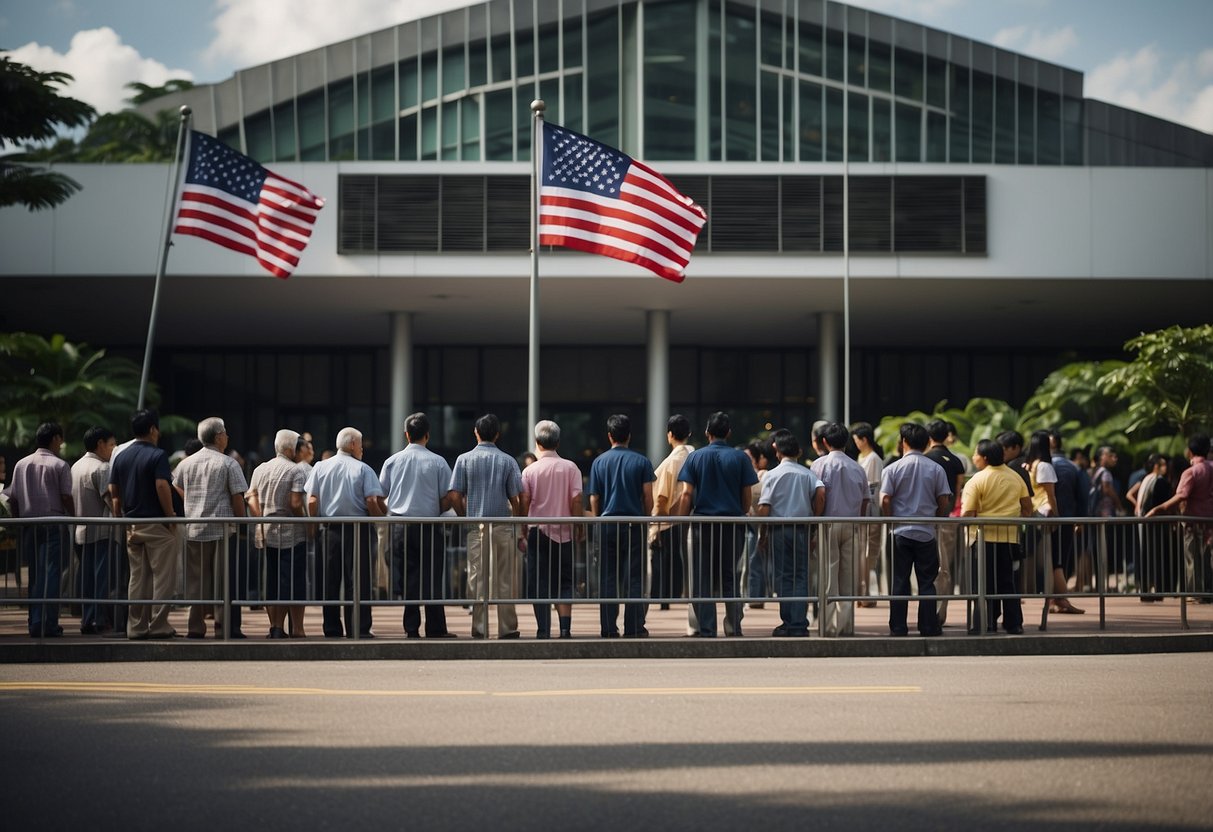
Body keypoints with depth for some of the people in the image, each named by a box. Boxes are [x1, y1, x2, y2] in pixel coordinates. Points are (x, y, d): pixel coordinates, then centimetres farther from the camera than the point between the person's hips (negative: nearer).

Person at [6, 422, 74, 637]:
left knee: (34, 574, 12)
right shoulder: (60, 465, -5)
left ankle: (34, 622, 12)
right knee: (51, 575, -4)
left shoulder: (21, 464, 8)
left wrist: (19, 519, 17)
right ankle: (47, 625, -9)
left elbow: (12, 499, 8)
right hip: (54, 524, -5)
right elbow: (66, 498, -8)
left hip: (29, 525, 5)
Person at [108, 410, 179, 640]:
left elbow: (113, 491, 11)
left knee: (137, 576, 10)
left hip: (132, 523, 7)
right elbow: (162, 487, -20)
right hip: (156, 524, -7)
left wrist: (121, 515, 17)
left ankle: (136, 627, 10)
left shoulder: (120, 456, 10)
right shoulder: (157, 456, -11)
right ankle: (158, 625, -4)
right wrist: (171, 516, -13)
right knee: (162, 576, -2)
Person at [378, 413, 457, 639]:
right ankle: (435, 629, 5)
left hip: (399, 526, 2)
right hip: (429, 526, -2)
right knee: (432, 578, 3)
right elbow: (448, 498, -4)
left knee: (407, 577, 6)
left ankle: (412, 628, 4)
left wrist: (388, 514, 19)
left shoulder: (392, 461, 2)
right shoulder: (437, 462, -4)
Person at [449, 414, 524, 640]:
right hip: (503, 526, 0)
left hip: (475, 527, 0)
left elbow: (455, 497, -3)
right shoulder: (508, 461, 1)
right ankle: (507, 629, 7)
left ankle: (479, 629, 3)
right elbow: (516, 499, -1)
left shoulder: (464, 460, 2)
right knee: (505, 580, 5)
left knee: (477, 579, 4)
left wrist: (466, 518, 12)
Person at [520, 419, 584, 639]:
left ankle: (544, 631, 1)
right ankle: (565, 628, -5)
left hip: (538, 532, -1)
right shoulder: (570, 468, -2)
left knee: (539, 584, 5)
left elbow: (524, 504, -3)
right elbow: (576, 501, -5)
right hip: (564, 532, 1)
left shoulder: (530, 470, -3)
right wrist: (580, 528, 5)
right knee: (564, 583, 8)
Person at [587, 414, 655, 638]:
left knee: (607, 579, 5)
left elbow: (594, 498, 3)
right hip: (634, 525, -1)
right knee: (634, 578, 3)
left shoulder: (599, 462, 2)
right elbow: (648, 498, -2)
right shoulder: (641, 461, -1)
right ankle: (634, 628, 2)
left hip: (607, 525, 1)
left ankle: (609, 629, 5)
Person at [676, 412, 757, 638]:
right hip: (733, 525, 1)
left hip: (702, 525, -1)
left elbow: (686, 494, -4)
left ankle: (707, 631, 2)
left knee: (702, 580, 4)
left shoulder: (695, 457, 1)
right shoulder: (740, 458, 1)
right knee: (730, 578, 9)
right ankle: (733, 628, 5)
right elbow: (747, 496, 3)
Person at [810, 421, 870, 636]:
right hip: (852, 525, 3)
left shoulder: (821, 464, -2)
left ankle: (830, 626, -6)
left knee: (829, 576, -2)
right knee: (849, 577, 6)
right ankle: (847, 624, 5)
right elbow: (864, 501, 10)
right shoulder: (858, 468, 11)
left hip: (829, 524, -3)